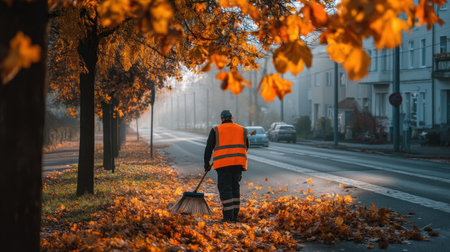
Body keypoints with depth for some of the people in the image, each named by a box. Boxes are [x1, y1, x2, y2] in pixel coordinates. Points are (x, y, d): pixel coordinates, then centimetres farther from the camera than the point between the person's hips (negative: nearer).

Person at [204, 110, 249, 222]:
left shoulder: (216, 130, 5)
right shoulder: (242, 130, 13)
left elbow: (208, 148, 4)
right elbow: (246, 148, 21)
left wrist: (206, 164, 14)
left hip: (223, 164, -3)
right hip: (238, 163, 3)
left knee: (225, 189, 0)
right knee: (235, 188, 14)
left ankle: (228, 216, -7)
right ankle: (234, 215, 13)